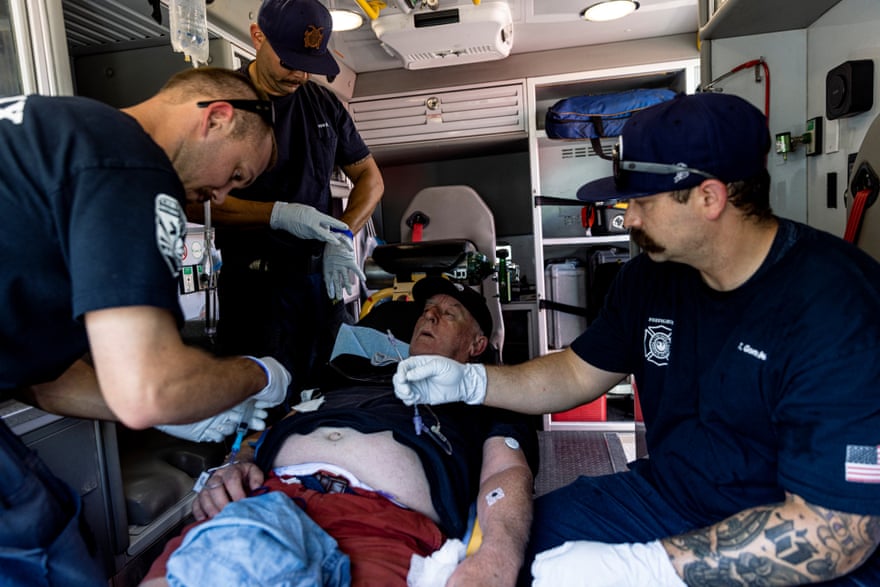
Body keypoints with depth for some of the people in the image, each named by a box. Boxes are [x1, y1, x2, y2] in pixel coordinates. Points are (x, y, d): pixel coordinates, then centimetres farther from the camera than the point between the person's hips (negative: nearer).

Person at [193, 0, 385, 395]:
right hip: (255, 283, -4)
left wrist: (342, 239, -4)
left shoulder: (324, 103, 11)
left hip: (322, 277, 5)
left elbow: (369, 177, 12)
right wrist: (279, 214, -20)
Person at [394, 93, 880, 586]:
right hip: (667, 499, 6)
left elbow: (835, 529, -25)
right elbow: (580, 373, 7)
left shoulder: (838, 306, -24)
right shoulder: (652, 275, -3)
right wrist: (470, 382, -6)